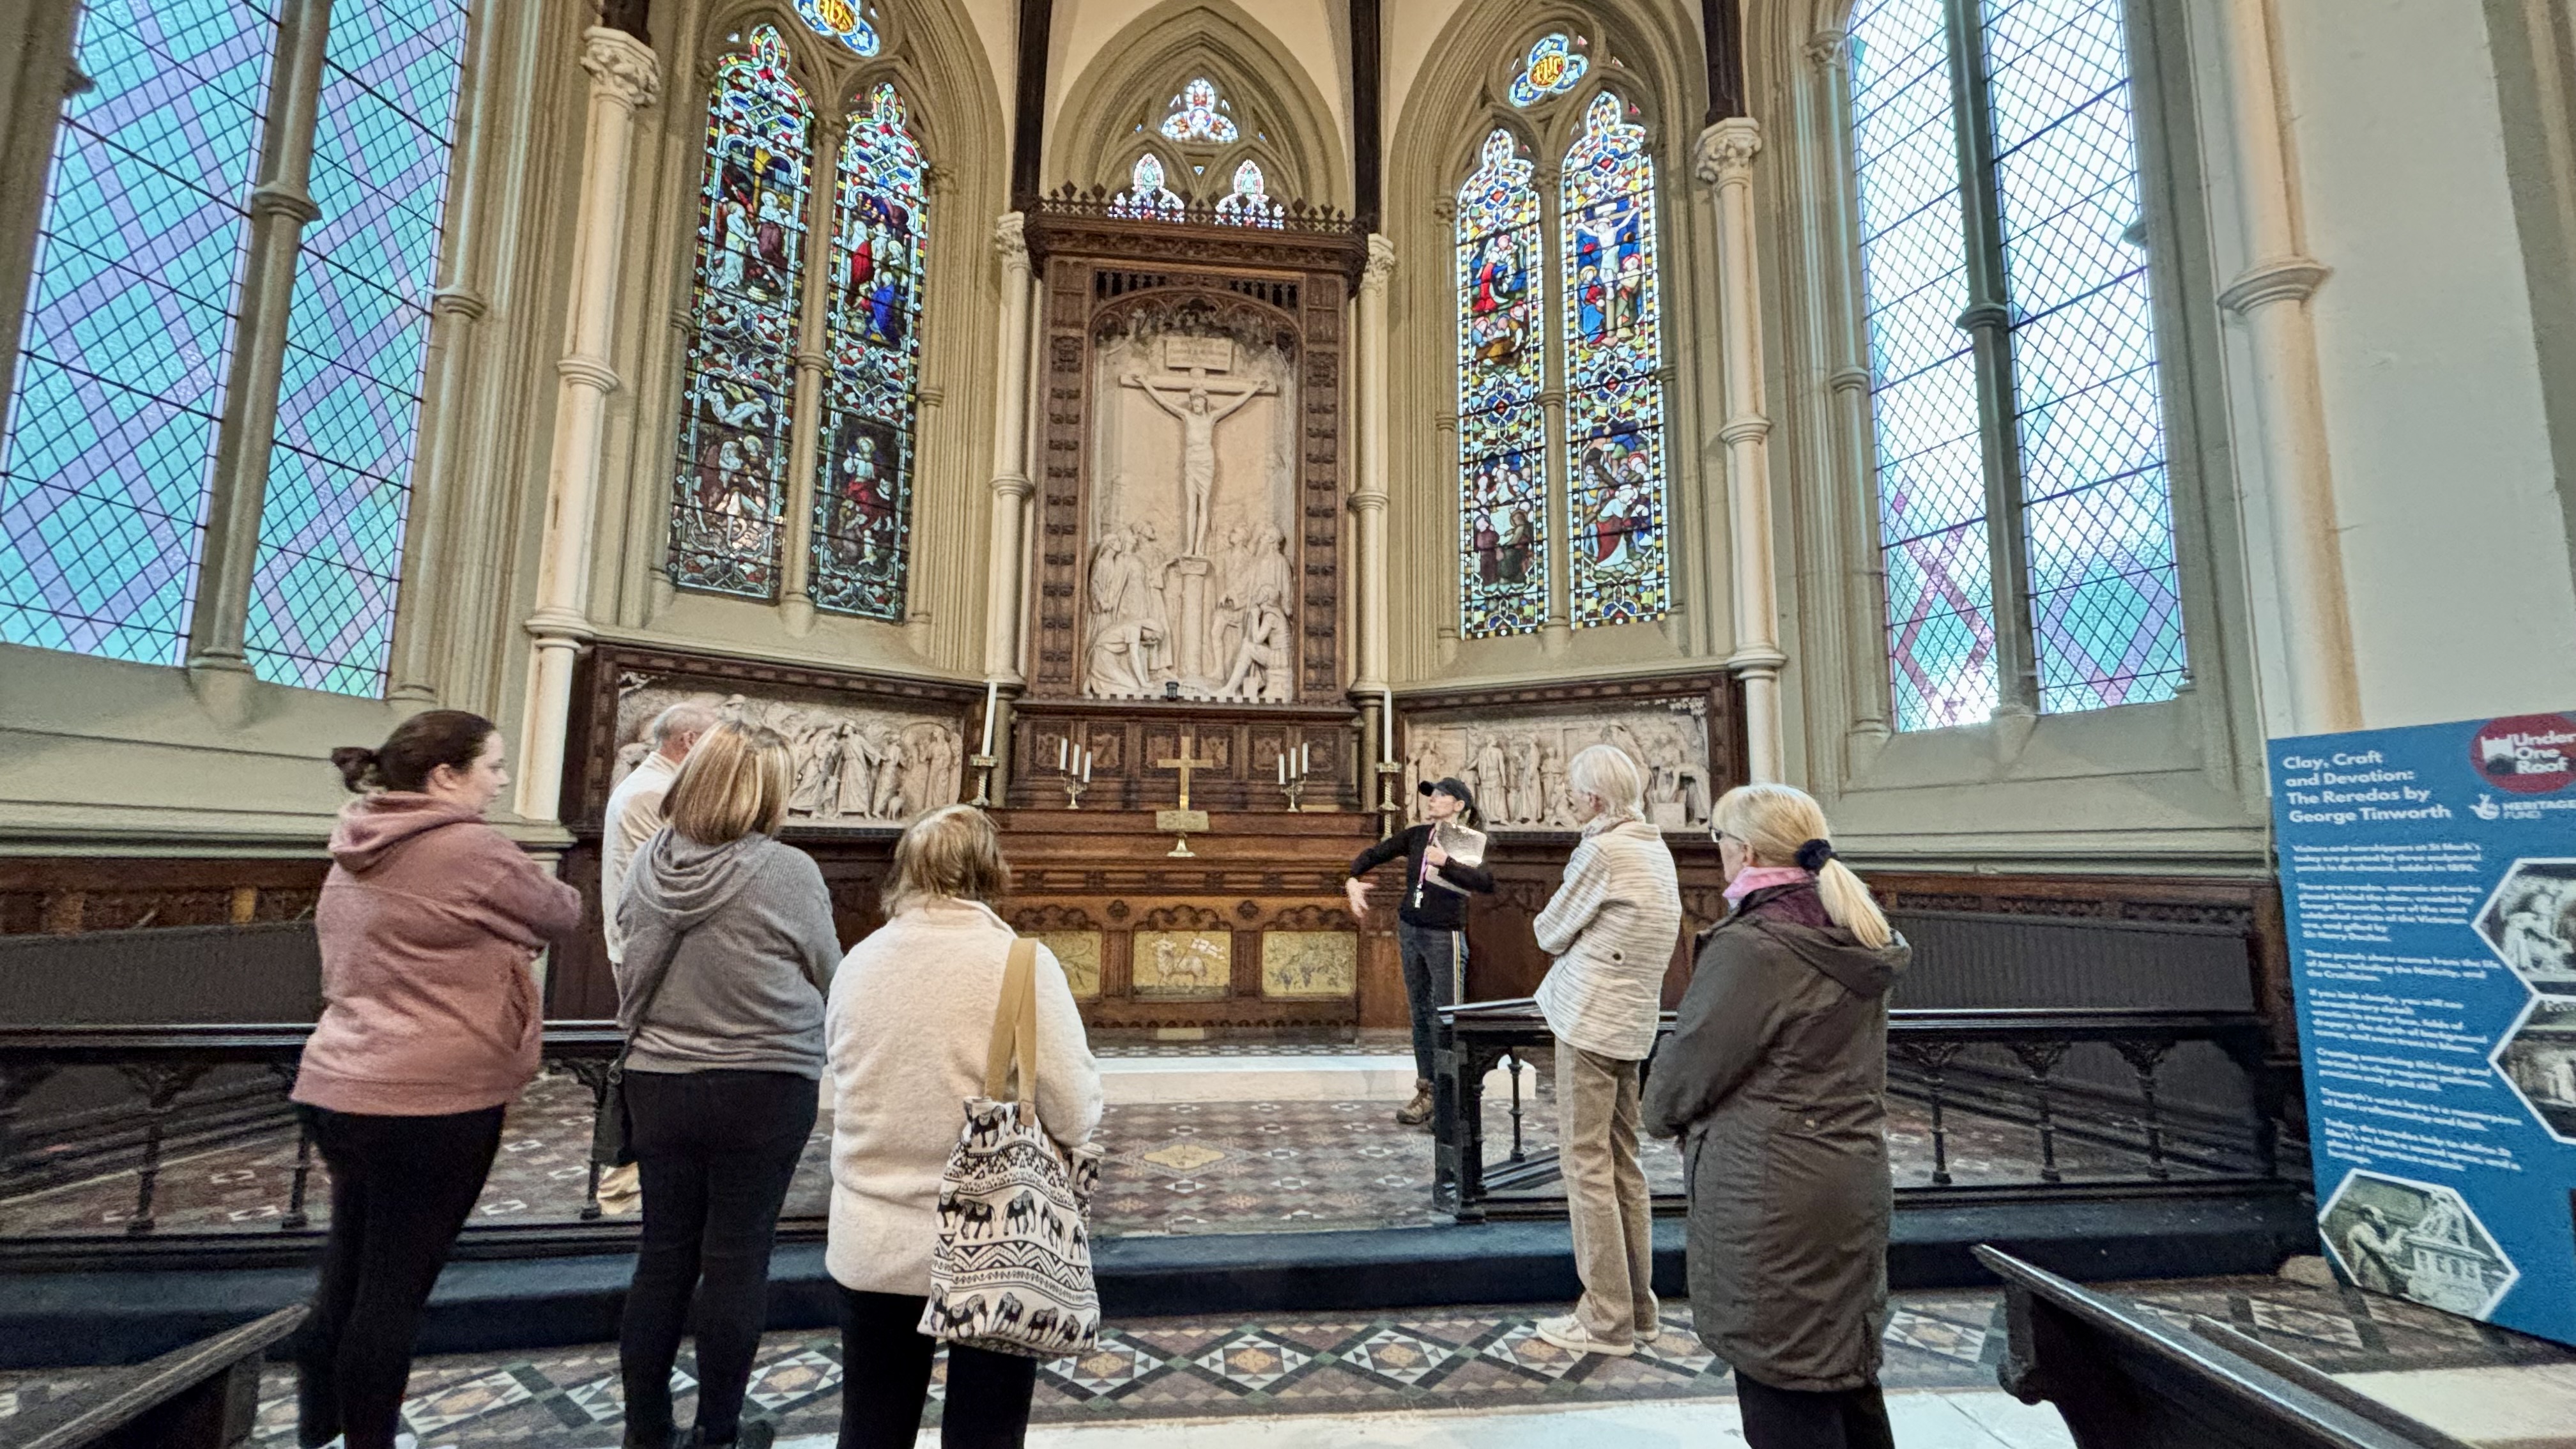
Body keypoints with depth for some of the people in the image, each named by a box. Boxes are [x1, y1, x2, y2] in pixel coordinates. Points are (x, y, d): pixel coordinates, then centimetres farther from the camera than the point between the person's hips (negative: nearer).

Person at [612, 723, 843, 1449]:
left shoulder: (649, 861, -3)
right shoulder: (789, 871, -17)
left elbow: (632, 976, 11)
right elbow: (827, 975, -6)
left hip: (658, 1081, 5)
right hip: (763, 1088, -4)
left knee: (664, 1254, 15)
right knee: (737, 1258, 9)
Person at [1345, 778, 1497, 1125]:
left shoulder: (1473, 843, -8)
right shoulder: (1416, 835, 6)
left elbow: (1487, 884, -23)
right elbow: (1372, 855, 10)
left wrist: (1446, 862, -24)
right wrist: (1353, 880, -7)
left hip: (1445, 937, -6)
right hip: (1410, 931, 6)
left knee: (1446, 1020, -2)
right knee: (1420, 1015, 13)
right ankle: (1426, 1092, 24)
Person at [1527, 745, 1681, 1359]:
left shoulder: (1603, 851, -16)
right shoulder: (1657, 849, 12)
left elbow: (1550, 933, -8)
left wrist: (1550, 923, 10)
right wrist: (1579, 937, 7)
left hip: (1591, 1020, -9)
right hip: (1634, 1023, 9)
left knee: (1587, 1165, -1)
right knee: (1624, 1165, 15)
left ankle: (1607, 1320, 6)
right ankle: (1639, 1309, 24)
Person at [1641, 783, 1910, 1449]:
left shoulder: (1751, 948, -22)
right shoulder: (1858, 941, 5)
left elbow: (1687, 1068, -16)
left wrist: (1661, 1114, 6)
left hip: (1772, 1201, -8)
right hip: (1856, 1183, 9)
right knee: (1847, 1369, 24)